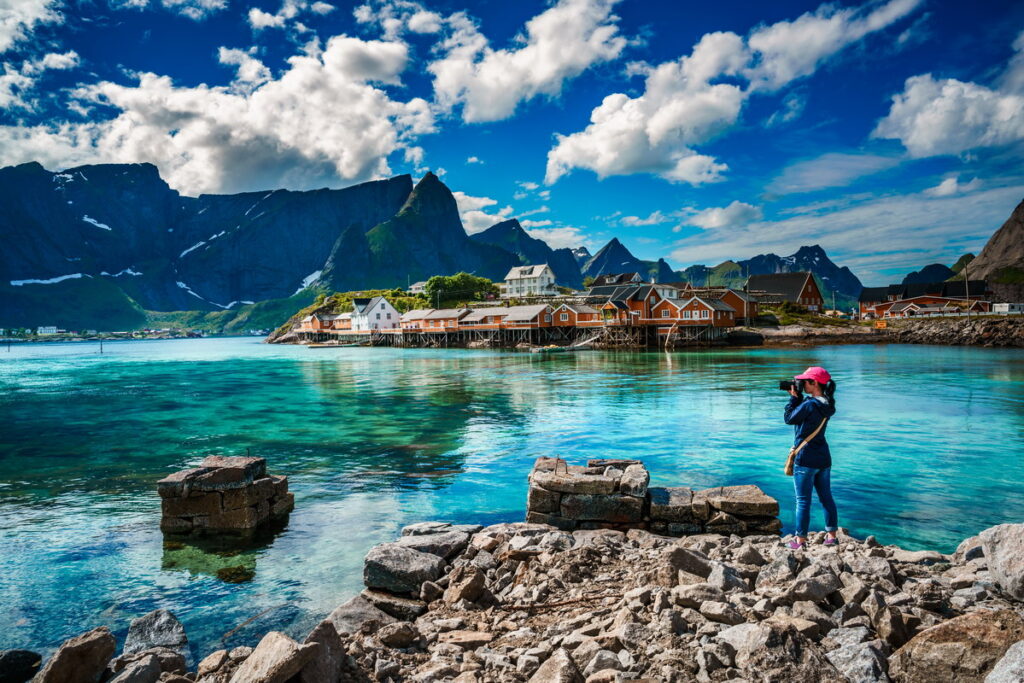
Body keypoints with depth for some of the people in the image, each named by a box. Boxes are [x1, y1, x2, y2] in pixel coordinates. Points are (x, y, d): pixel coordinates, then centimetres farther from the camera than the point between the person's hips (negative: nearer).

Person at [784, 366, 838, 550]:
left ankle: (800, 540, 8)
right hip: (824, 458, 8)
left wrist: (794, 397, -3)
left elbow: (789, 418, -11)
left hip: (806, 459, -8)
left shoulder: (810, 404, -22)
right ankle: (832, 535, 25)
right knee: (826, 498, 17)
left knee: (803, 501, 1)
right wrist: (797, 397, 6)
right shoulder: (827, 404, 5)